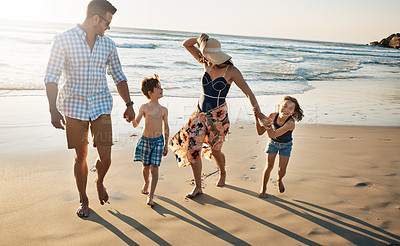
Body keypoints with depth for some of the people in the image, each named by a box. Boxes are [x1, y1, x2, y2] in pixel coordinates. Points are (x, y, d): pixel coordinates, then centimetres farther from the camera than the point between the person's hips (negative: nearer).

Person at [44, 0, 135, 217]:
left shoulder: (108, 44, 7)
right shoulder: (64, 40, -5)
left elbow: (118, 76, 14)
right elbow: (51, 77, -6)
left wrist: (129, 104, 12)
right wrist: (53, 110, -13)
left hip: (101, 106, 3)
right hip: (74, 107, -3)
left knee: (105, 157, -1)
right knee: (81, 156, 6)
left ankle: (100, 182, 33)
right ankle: (83, 200, 27)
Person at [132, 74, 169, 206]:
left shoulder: (164, 110, 2)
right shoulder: (144, 107, -4)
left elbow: (166, 127, 9)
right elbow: (135, 124, 0)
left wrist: (166, 145, 8)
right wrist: (132, 118, -23)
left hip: (158, 140, 1)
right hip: (145, 140, 0)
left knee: (154, 168, -6)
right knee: (146, 166, 13)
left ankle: (150, 196, -1)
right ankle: (146, 183, 45)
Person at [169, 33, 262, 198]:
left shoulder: (231, 71, -14)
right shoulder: (206, 64, -1)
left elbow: (248, 92, -16)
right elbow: (186, 44, 4)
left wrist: (256, 109, -31)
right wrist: (199, 39, -16)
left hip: (218, 115, -4)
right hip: (200, 112, 5)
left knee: (215, 151, 10)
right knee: (192, 147, -3)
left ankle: (222, 173, 45)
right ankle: (198, 187, 11)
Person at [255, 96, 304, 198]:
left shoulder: (290, 123, -37)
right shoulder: (273, 116, -26)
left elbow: (272, 135, -38)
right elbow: (260, 132, -18)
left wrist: (266, 121, -44)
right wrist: (257, 119, -29)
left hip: (286, 145, -2)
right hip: (273, 143, 2)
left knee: (282, 170, -1)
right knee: (269, 166, 1)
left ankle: (279, 180, 36)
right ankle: (263, 189, 21)